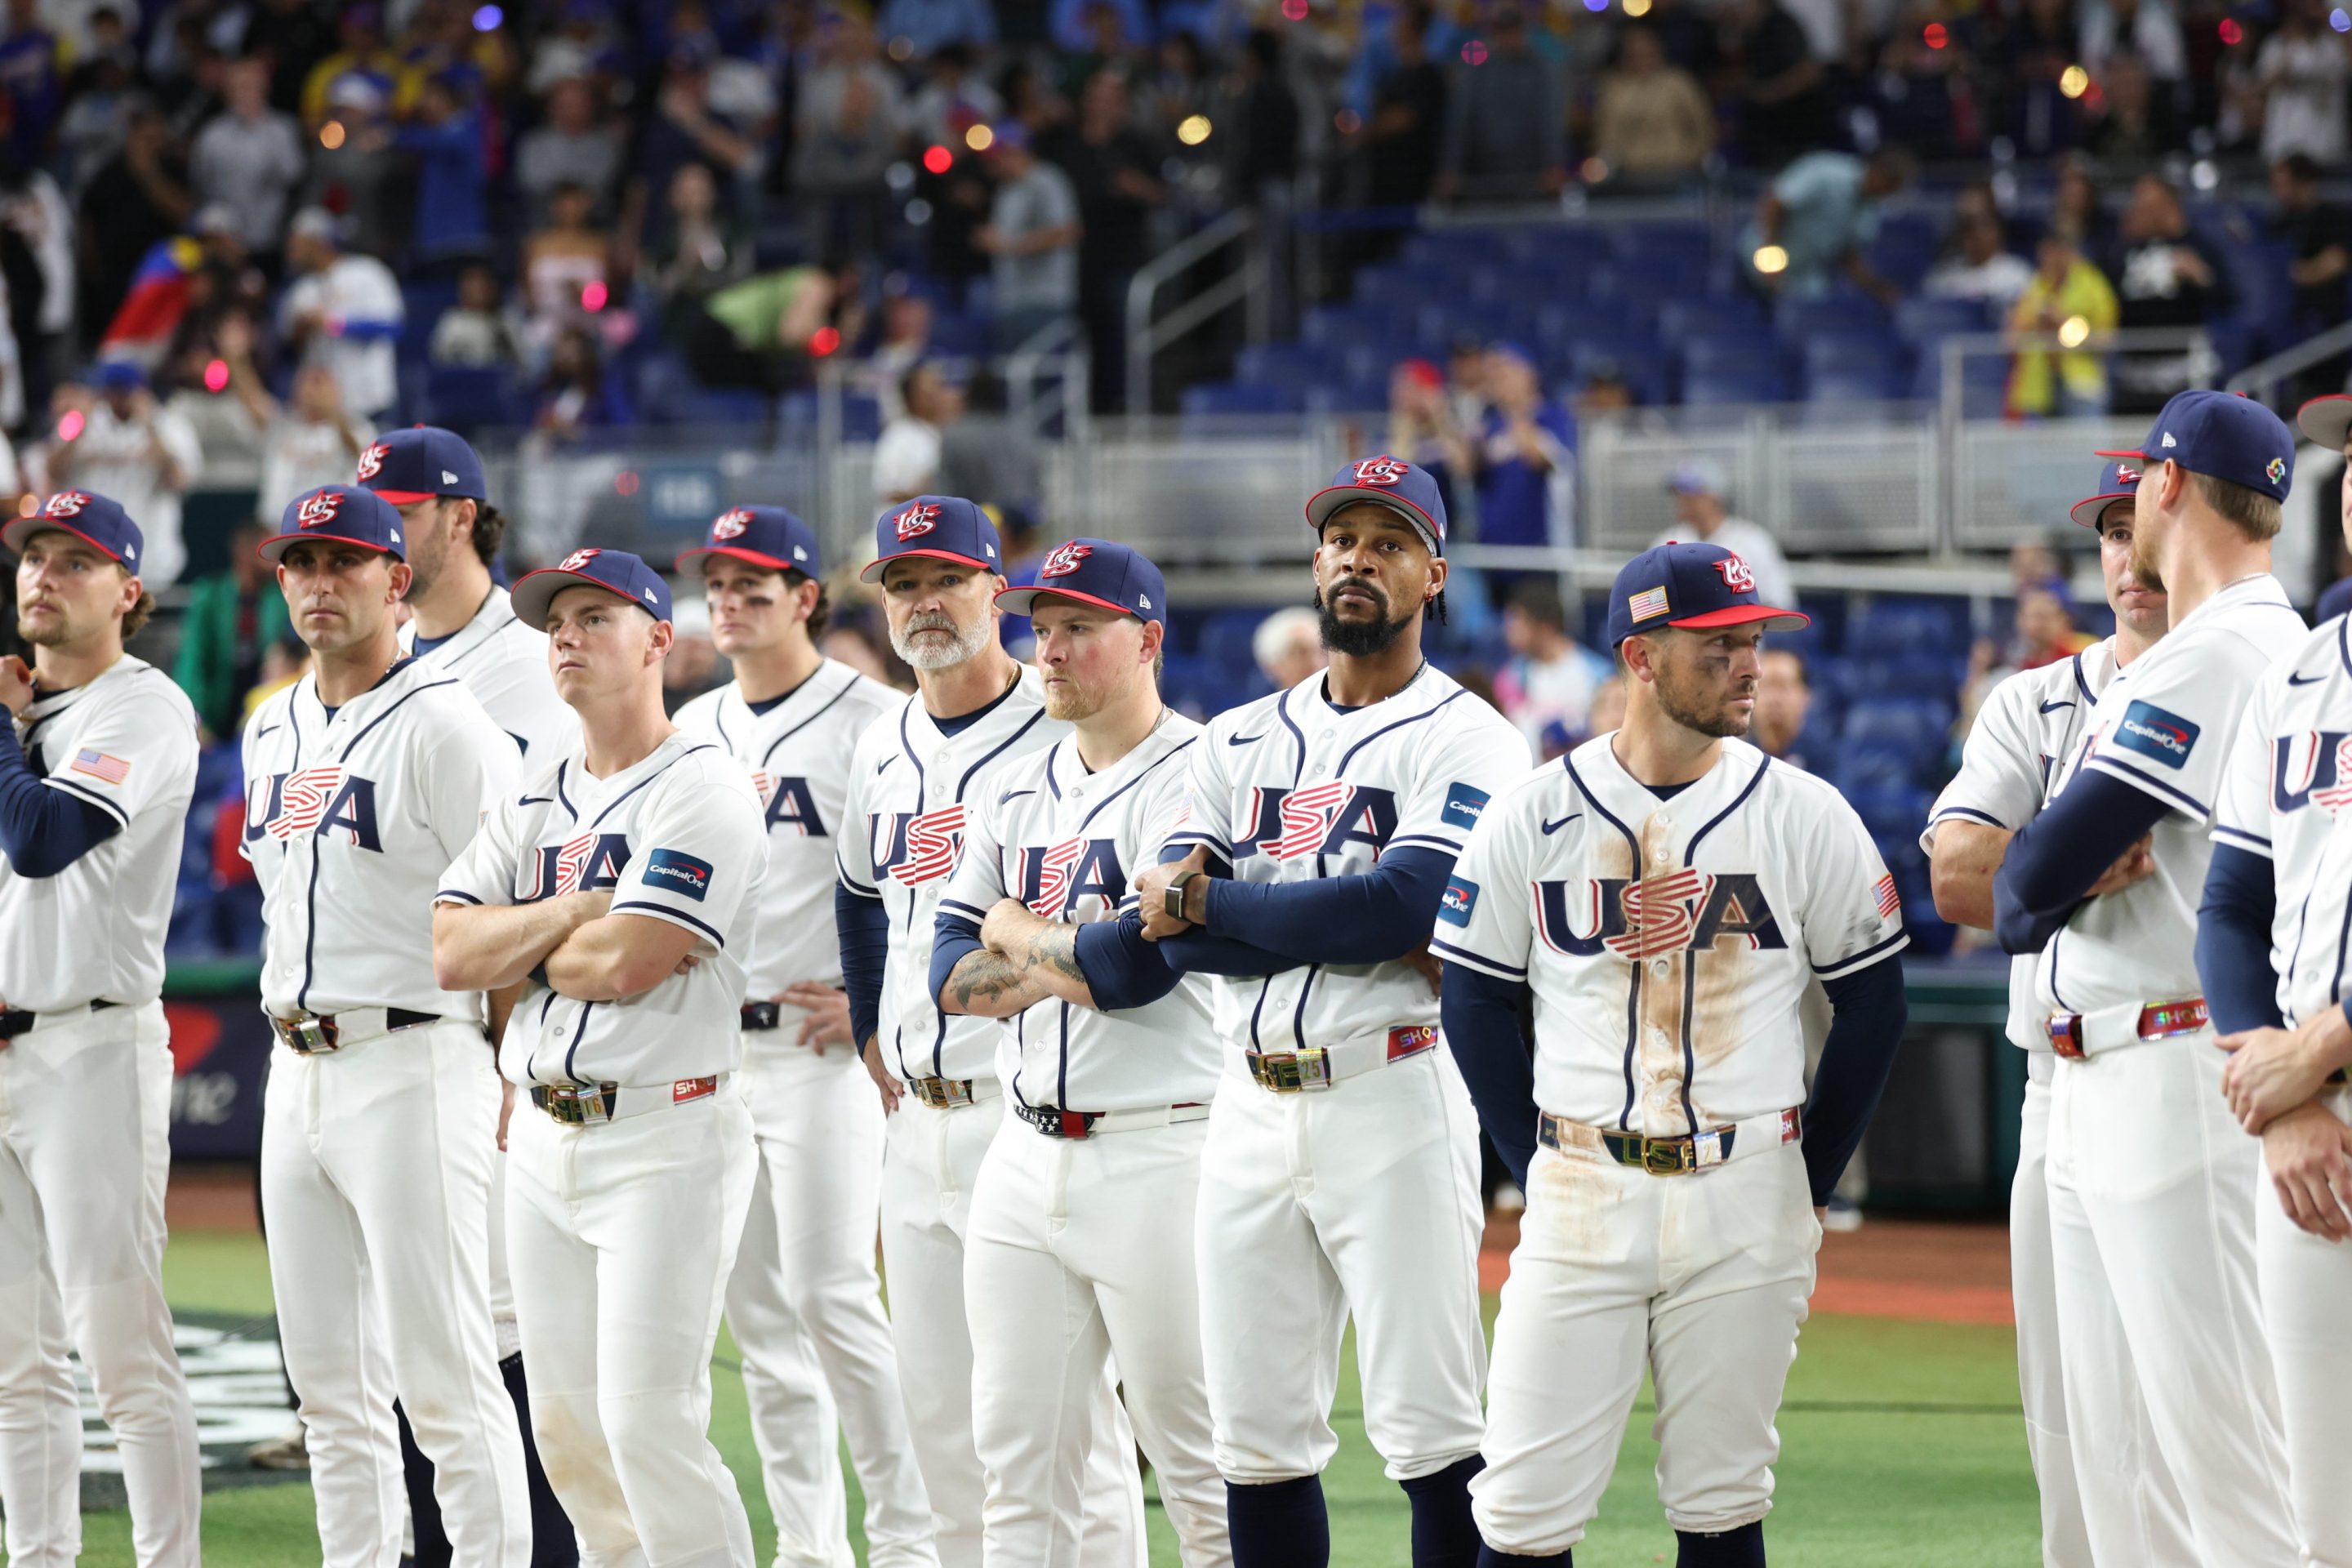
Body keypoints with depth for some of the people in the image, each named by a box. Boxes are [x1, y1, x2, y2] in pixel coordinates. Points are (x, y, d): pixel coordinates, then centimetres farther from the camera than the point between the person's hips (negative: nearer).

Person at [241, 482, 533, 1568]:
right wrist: (291, 1040, 18)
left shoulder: (443, 726, -9)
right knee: (328, 1377, 9)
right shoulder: (271, 732, 16)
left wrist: (511, 1086, -12)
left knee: (444, 1373, -10)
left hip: (414, 1064, -8)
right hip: (296, 1074, 8)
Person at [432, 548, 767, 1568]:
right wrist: (579, 911, -9)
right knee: (566, 1424, 9)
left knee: (649, 1423, -14)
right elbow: (452, 952, 3)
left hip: (664, 1143, -8)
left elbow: (624, 964, -19)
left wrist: (514, 947, -1)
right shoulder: (533, 802, 15)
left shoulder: (700, 791, -8)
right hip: (543, 1136, 8)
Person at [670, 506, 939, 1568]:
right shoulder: (690, 732, 15)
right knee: (757, 1310, 7)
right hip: (708, 1044, 7)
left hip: (819, 1045, -7)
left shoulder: (868, 718, -6)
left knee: (831, 1295, -12)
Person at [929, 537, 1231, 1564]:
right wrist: (1073, 961, -8)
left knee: (1199, 1466, -4)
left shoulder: (1192, 779, -8)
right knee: (1017, 1459, 7)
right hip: (1026, 1158, 8)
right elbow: (952, 974, 11)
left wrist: (1017, 937, -1)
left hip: (1159, 1154, -8)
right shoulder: (1016, 794, 16)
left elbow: (1138, 964, -18)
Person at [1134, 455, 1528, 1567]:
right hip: (1252, 1107, 6)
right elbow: (1172, 931, 3)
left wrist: (1208, 904, -9)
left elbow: (1402, 904, -16)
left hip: (1395, 1099, -6)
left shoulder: (1463, 738, -1)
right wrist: (1349, 930, -12)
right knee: (1255, 1433, 6)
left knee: (1429, 1425, -8)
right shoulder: (1240, 742, 16)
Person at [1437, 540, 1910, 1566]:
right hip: (1582, 1205, 0)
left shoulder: (1803, 816, 1)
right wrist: (1539, 1171, 2)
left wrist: (1807, 1186, 4)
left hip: (1746, 1211, 0)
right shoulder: (1532, 817, 1)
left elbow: (1873, 1000, 7)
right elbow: (1476, 1001, 7)